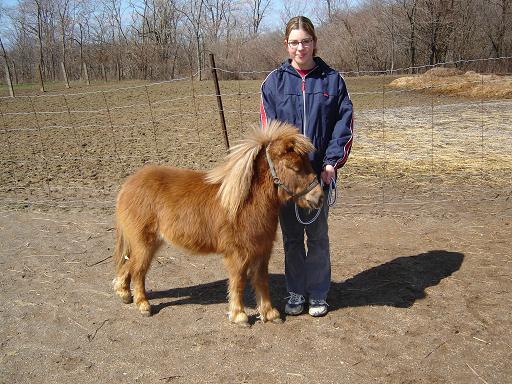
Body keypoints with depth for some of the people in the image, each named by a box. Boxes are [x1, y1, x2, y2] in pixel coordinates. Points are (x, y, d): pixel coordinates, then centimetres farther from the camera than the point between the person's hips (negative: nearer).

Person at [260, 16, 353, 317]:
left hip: (320, 172, 0)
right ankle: (296, 292, 25)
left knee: (318, 236, 9)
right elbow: (268, 127, 0)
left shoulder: (332, 79, 1)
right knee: (291, 237, 11)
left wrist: (332, 162, -11)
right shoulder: (275, 81, 2)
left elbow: (344, 125, 0)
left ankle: (318, 294, 24)